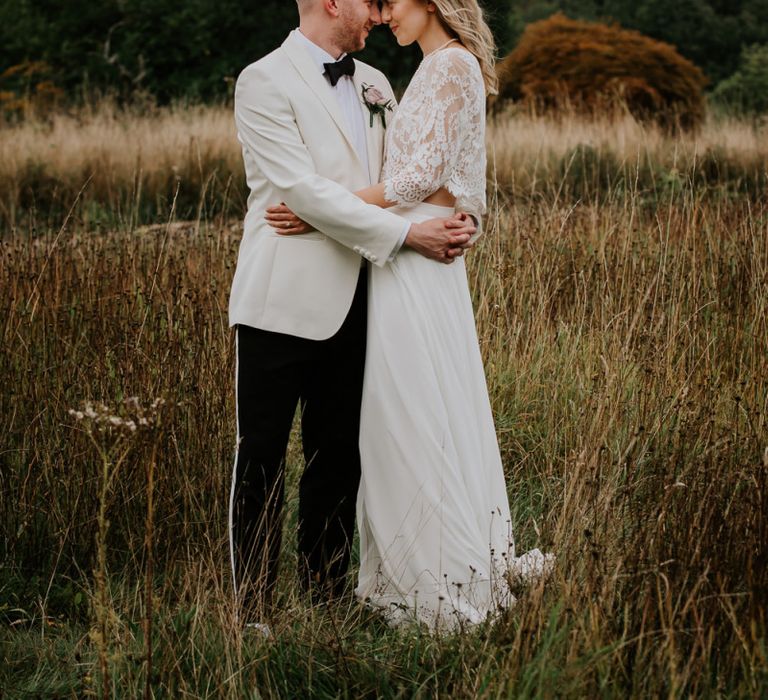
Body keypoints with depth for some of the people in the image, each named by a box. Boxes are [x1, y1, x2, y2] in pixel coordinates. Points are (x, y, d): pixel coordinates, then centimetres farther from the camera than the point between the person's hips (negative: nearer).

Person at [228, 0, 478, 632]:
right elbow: (304, 190, -16)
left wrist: (456, 219, -7)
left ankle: (325, 596, 21)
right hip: (284, 302, -7)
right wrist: (405, 234, -18)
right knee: (262, 458, 0)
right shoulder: (265, 83, -8)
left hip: (350, 301, 7)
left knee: (339, 455, 11)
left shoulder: (374, 84, 14)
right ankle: (254, 610, 7)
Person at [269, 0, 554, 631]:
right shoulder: (441, 67, 17)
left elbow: (423, 174, -18)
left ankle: (448, 585, 5)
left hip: (418, 269, -10)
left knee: (416, 420, -4)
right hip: (407, 262, 10)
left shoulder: (451, 64, -12)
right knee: (419, 419, 13)